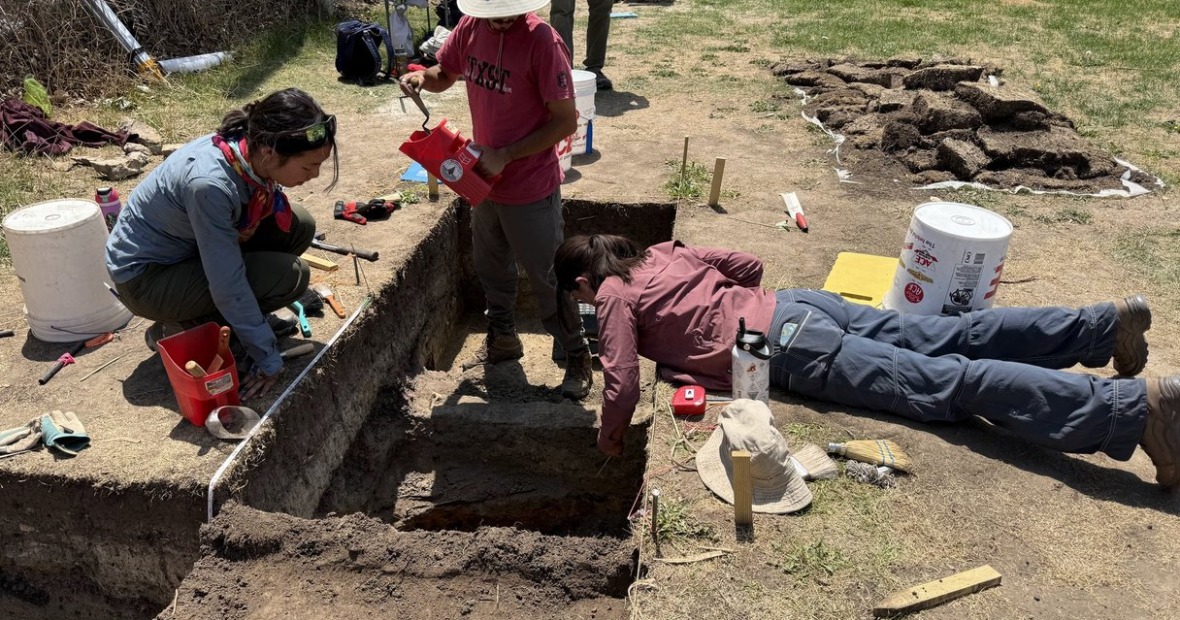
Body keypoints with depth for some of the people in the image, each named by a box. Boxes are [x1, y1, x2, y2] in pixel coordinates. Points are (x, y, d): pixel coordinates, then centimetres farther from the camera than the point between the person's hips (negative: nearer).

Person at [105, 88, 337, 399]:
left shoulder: (251, 150, -15)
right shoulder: (211, 184, -36)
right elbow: (228, 285, -31)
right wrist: (269, 360, -24)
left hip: (191, 244, 7)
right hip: (145, 274, -7)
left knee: (298, 225, -7)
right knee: (289, 275, -22)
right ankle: (181, 329, -3)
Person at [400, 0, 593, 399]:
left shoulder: (541, 42, -23)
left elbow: (566, 121, -21)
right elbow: (445, 75, 12)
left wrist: (505, 155, -22)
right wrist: (421, 77, -11)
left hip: (531, 189, -7)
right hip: (486, 180, 7)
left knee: (547, 279, 6)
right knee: (491, 269, 22)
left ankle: (577, 357, 26)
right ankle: (502, 340, 45)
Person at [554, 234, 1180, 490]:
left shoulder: (614, 298, 0)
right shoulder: (664, 252, 21)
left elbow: (622, 386, -5)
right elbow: (748, 264, 24)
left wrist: (610, 435, 13)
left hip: (790, 351, -8)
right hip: (797, 302, 8)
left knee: (951, 383, -12)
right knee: (955, 338, 9)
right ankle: (1109, 320, 9)